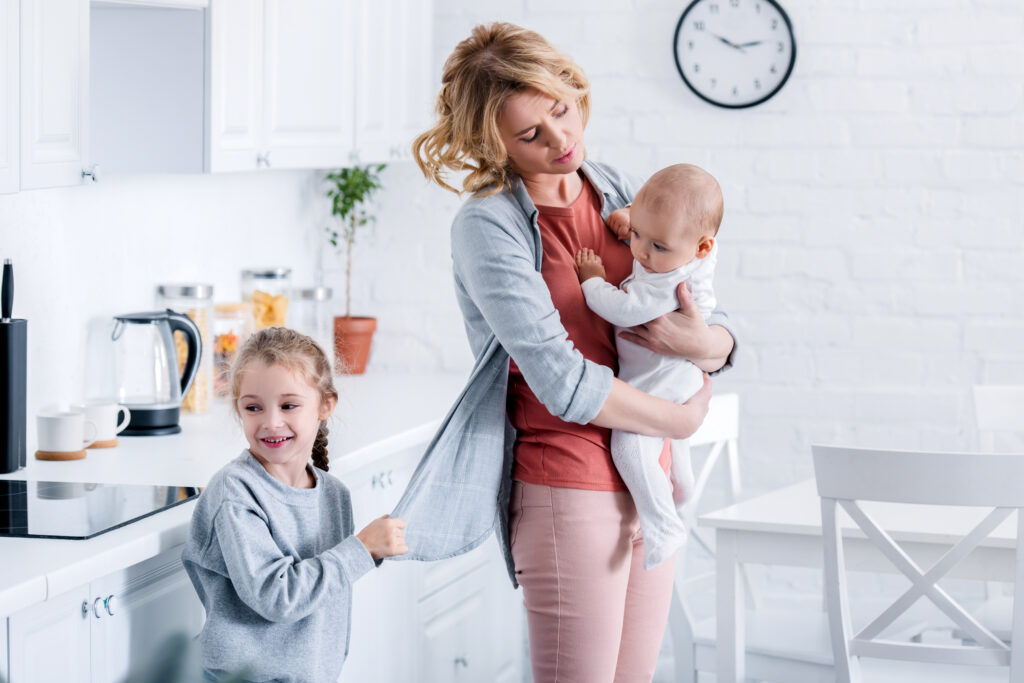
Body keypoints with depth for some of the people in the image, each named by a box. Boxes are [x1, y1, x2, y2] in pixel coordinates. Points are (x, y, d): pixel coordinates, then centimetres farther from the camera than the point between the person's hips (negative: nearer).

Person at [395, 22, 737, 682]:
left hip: (649, 483, 6)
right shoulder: (488, 225, -12)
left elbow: (722, 339, 8)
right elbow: (565, 383, -19)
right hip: (567, 494, -6)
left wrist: (703, 341, -15)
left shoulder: (620, 192, 8)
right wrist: (681, 419, -8)